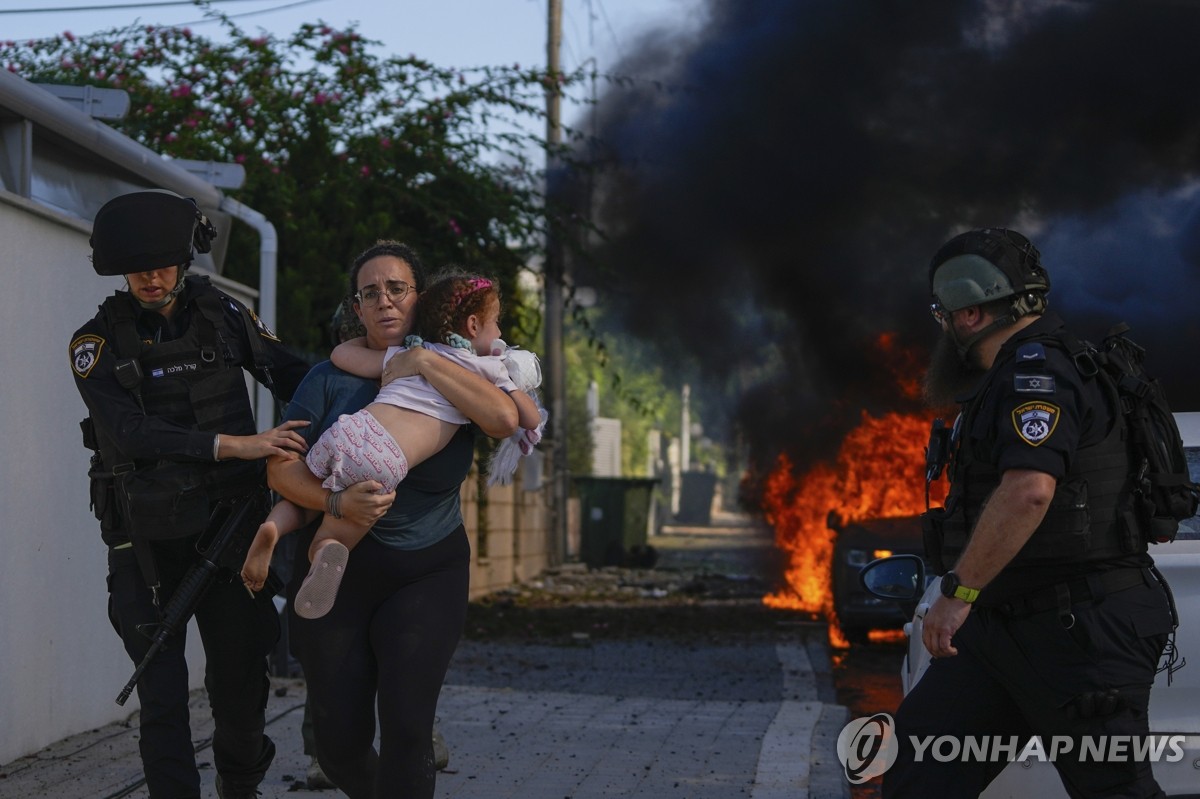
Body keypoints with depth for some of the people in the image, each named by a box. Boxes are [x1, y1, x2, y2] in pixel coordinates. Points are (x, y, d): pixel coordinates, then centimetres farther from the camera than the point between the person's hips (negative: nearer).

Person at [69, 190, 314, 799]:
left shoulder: (222, 315, 2)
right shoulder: (98, 342, -6)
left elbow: (289, 375, 10)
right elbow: (128, 430, -20)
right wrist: (234, 444, -29)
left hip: (229, 524, 2)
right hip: (148, 539, -2)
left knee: (240, 675, 9)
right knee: (163, 692, -2)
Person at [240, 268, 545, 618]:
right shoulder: (490, 368, 13)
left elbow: (341, 353, 27)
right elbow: (532, 420, 20)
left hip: (348, 431, 3)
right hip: (384, 465, -3)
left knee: (303, 500, 31)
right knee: (327, 542, 13)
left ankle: (273, 526, -5)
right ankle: (328, 553, -25)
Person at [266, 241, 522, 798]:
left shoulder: (453, 375, 0)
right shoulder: (331, 379, 0)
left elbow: (505, 419, -21)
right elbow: (281, 467, -6)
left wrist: (423, 362, -18)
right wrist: (338, 502, -25)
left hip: (427, 573, -1)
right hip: (336, 570, 1)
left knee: (406, 726, -16)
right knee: (340, 740, 4)